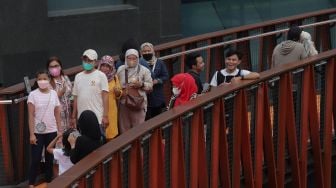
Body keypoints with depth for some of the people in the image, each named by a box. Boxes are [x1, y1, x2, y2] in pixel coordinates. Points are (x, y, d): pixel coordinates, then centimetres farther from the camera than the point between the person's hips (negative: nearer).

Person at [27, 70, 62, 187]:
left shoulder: (54, 94, 3)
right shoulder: (33, 95, -7)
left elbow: (57, 113, 7)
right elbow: (31, 116, -8)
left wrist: (59, 130, 5)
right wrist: (31, 134, -13)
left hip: (51, 131, 3)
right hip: (38, 132, -3)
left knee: (50, 158, 10)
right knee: (36, 159, -1)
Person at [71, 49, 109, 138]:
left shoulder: (101, 76, -1)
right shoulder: (78, 76, 12)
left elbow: (105, 97, -5)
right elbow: (76, 98, 15)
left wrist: (105, 116, -12)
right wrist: (73, 117, 13)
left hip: (97, 119, -4)